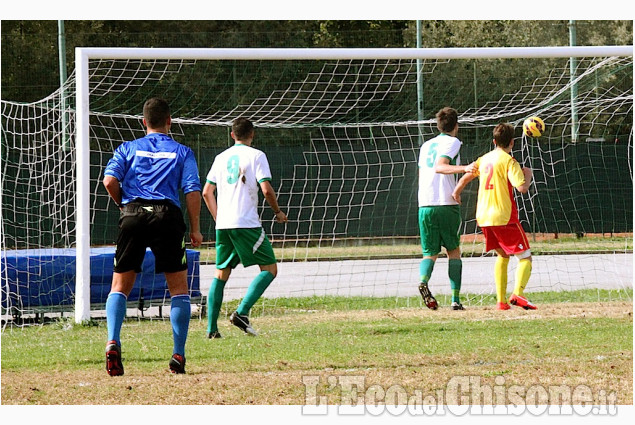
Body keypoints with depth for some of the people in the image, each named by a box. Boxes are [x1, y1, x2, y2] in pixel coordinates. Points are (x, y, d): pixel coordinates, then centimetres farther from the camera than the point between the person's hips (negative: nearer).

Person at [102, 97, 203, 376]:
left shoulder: (128, 149, 14)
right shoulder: (182, 152, 12)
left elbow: (109, 180, 0)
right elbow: (192, 191, 0)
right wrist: (195, 229, 5)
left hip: (132, 215, 1)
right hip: (167, 216, -1)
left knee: (120, 286, 8)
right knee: (179, 287, 8)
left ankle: (113, 342, -15)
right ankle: (178, 355, 1)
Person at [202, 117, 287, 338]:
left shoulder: (221, 158, 14)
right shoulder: (256, 155, -2)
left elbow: (207, 192, 15)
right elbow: (266, 189, -11)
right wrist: (278, 213, 4)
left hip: (223, 224, 6)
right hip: (247, 224, -6)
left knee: (221, 274, 12)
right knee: (269, 269, 1)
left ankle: (211, 328, 5)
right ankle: (241, 312, -16)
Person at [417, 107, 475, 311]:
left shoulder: (426, 145, 20)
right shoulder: (452, 142, 1)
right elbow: (439, 166, -16)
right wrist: (464, 168, -28)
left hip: (424, 206, 4)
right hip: (447, 204, -4)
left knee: (430, 252, 6)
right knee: (454, 251, 8)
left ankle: (423, 280, -26)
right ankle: (455, 299, 1)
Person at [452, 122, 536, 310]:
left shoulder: (484, 159, 13)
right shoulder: (508, 161, -9)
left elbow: (467, 176, 28)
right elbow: (522, 188, -18)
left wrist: (456, 192, 43)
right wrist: (528, 175, 1)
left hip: (483, 217, 7)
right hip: (504, 217, -7)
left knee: (502, 256, 22)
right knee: (525, 257, -3)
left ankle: (501, 300, 13)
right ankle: (518, 294, -26)